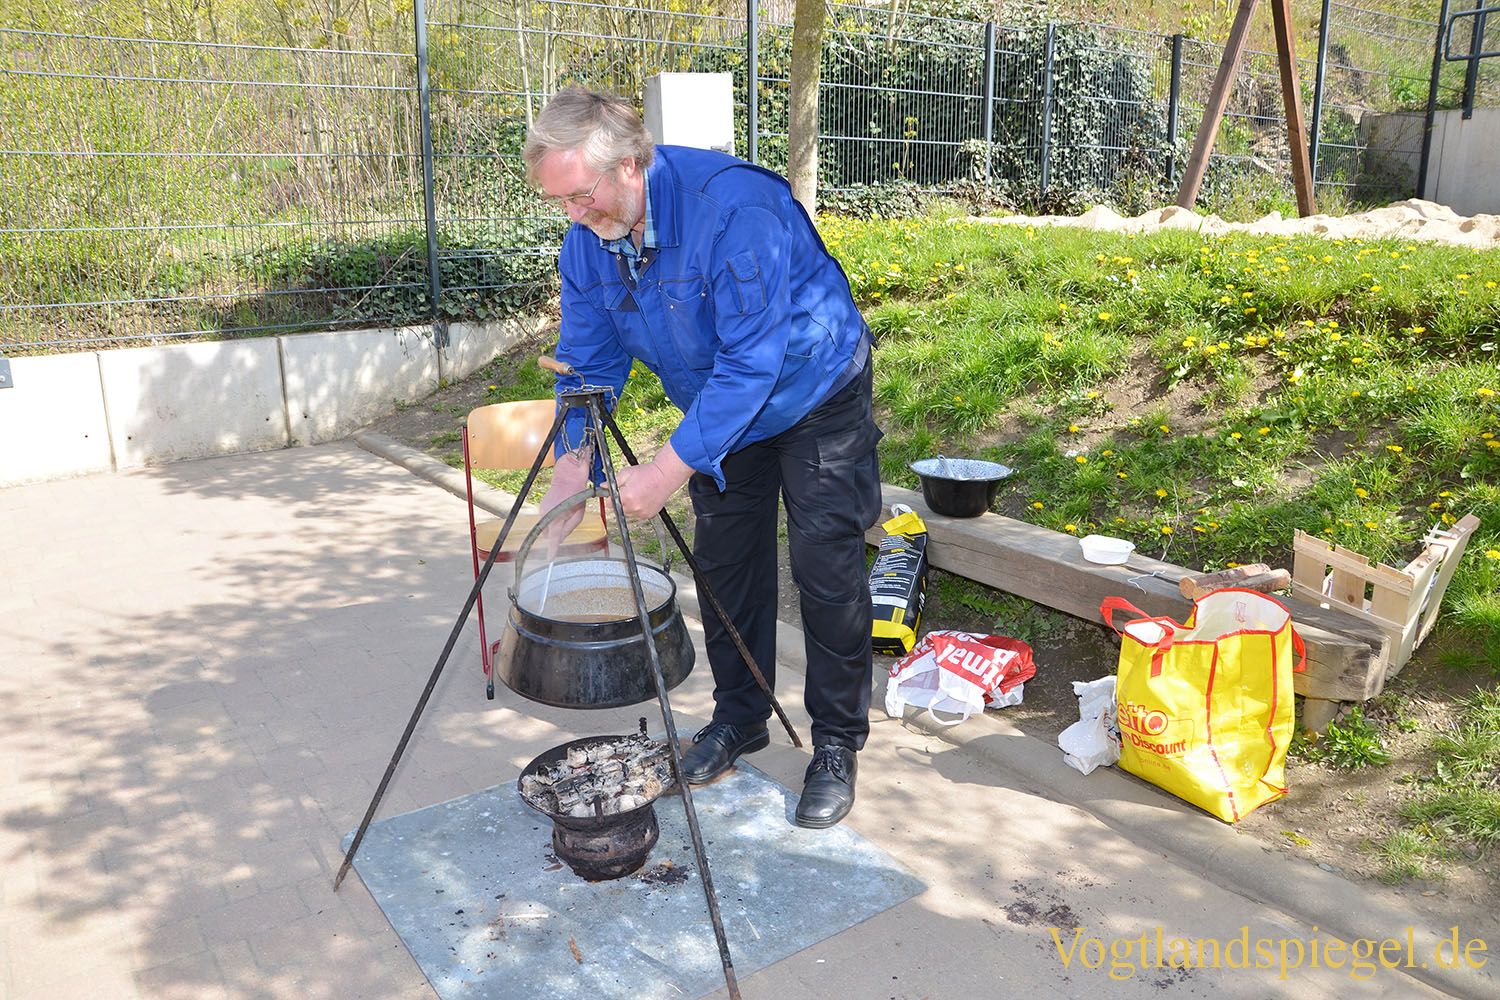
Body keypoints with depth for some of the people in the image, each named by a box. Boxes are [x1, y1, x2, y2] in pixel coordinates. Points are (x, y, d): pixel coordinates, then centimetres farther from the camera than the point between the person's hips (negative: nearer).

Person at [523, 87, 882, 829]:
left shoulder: (732, 205, -35)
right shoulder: (587, 241, -12)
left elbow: (751, 362, -36)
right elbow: (587, 364, -4)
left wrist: (670, 469, -37)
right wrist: (570, 463, -17)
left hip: (814, 396, -6)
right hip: (722, 407, 6)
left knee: (826, 568, -7)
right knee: (725, 561, 8)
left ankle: (837, 745, 8)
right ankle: (739, 719, 26)